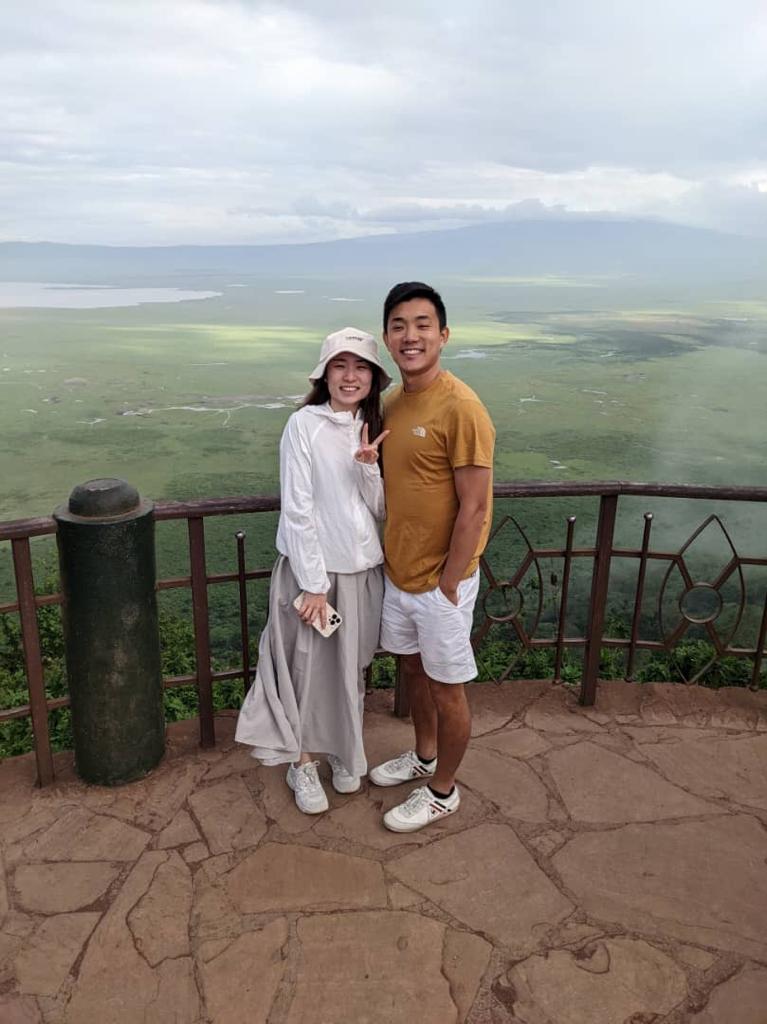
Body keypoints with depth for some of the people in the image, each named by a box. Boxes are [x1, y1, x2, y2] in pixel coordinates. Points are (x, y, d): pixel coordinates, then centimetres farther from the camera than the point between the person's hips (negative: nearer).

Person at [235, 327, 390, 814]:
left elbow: (381, 509, 2)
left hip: (363, 568, 5)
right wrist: (314, 585, -15)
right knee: (308, 667, 7)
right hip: (311, 567, -4)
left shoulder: (373, 430, 4)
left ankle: (345, 754, 37)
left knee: (352, 667, 17)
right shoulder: (305, 425, -12)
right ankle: (303, 764, 27)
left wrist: (369, 468, -17)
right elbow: (297, 510, -14)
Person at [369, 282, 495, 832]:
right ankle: (424, 755, 48)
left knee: (446, 687, 10)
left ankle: (442, 791, 31)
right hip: (398, 572, 8)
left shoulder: (460, 408, -22)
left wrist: (446, 586, -17)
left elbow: (474, 507, -21)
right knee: (413, 667, 24)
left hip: (441, 580, -8)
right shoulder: (393, 403, 4)